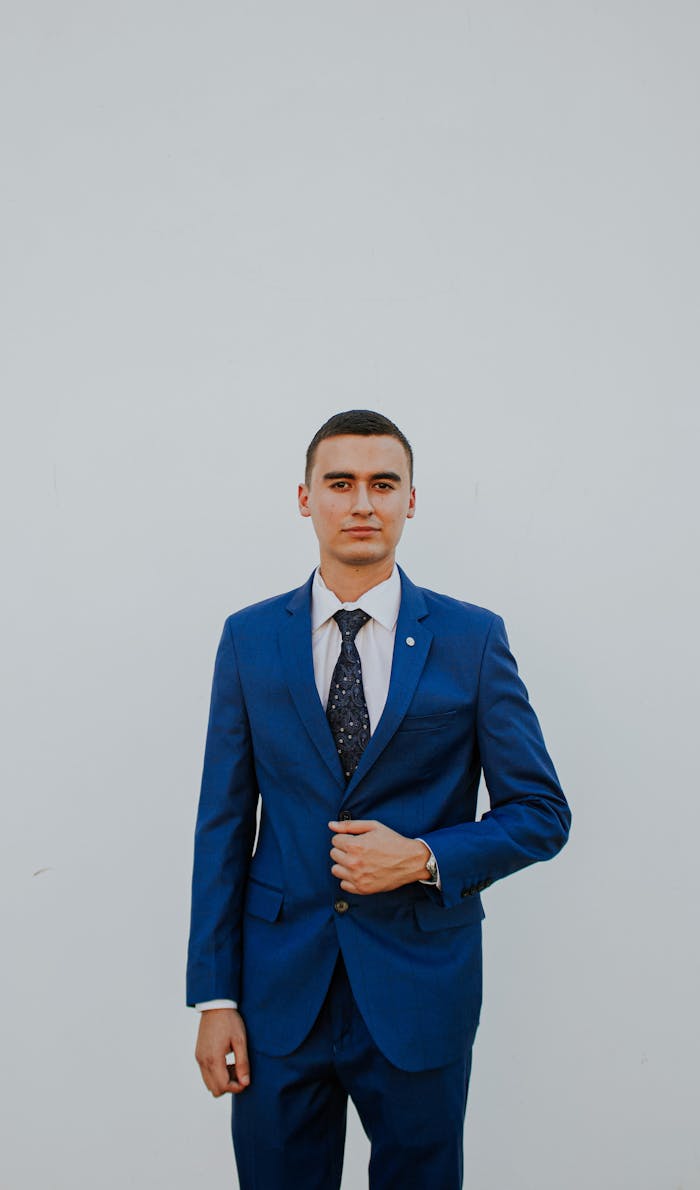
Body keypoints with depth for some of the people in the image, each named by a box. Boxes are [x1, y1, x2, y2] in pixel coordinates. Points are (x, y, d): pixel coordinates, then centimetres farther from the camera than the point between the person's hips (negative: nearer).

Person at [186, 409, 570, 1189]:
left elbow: (542, 813, -1)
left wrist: (426, 858, -17)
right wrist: (215, 997, -2)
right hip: (280, 987, 1)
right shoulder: (249, 638, 0)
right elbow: (223, 824, 1)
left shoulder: (472, 639, -4)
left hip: (420, 987, -1)